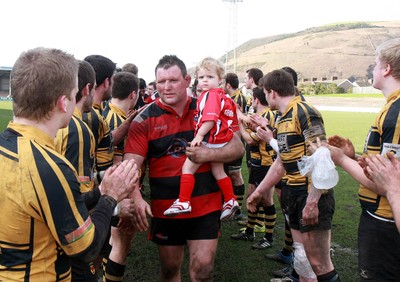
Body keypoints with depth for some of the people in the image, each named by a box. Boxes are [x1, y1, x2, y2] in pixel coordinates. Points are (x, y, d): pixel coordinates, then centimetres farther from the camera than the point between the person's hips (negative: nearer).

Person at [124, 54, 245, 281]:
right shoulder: (145, 119, -6)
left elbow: (238, 148, -1)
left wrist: (209, 154, -20)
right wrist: (136, 199, -33)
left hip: (206, 206, 0)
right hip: (165, 209, 0)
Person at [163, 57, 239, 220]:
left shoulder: (210, 95, -16)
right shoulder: (223, 96, 13)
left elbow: (210, 119, -27)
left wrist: (199, 135, -28)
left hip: (209, 141, -10)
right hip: (220, 141, 10)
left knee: (188, 168, -6)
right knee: (218, 171, 21)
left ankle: (183, 202, -6)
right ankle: (230, 200, 29)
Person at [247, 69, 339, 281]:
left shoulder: (304, 113, -14)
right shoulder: (282, 119, 14)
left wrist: (312, 201, -25)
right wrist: (259, 192, 23)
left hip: (312, 195, -9)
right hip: (293, 195, 9)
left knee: (319, 264, -5)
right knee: (301, 259, 16)